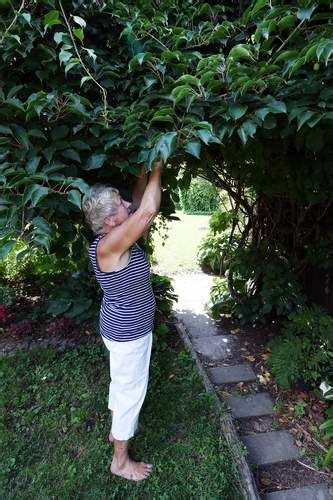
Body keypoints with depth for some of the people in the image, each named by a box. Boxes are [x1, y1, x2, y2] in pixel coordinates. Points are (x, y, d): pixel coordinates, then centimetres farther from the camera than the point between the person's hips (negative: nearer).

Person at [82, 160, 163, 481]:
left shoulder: (116, 237, -3)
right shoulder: (108, 246, -30)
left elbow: (139, 204, 5)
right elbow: (149, 210, -37)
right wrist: (157, 171, -22)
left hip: (124, 327, 9)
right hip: (128, 332, -9)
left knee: (122, 382, 27)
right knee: (131, 390, 10)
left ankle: (117, 429, 52)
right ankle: (120, 461, 32)